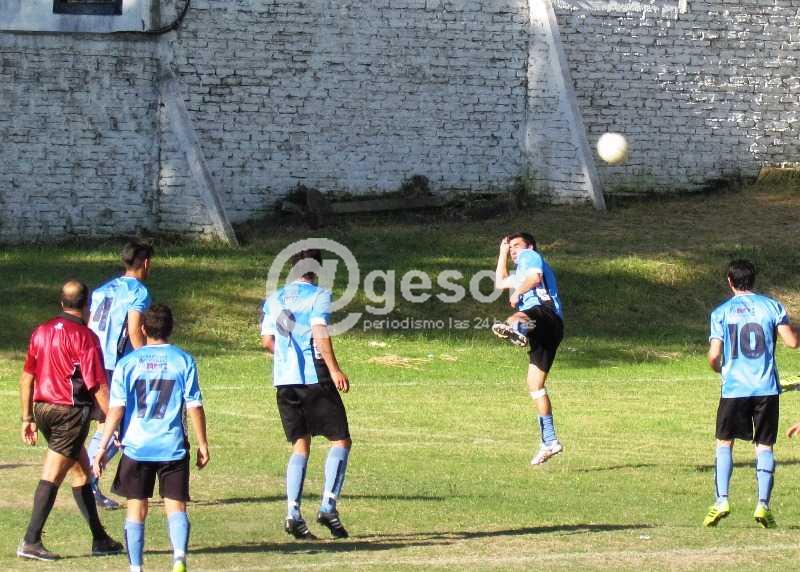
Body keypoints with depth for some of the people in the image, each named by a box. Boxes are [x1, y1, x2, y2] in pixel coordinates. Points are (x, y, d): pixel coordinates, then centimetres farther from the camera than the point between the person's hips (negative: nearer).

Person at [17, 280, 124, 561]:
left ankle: (100, 539, 24)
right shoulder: (84, 337, -11)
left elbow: (26, 377, 13)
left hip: (43, 409, 7)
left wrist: (28, 418, 19)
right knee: (51, 477, -7)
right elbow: (98, 387, -13)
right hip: (71, 411, -7)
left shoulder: (41, 332, 9)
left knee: (81, 472, 17)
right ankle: (31, 542, -11)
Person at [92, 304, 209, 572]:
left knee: (136, 509, 9)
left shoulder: (128, 362, 0)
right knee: (176, 506, 2)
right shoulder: (183, 360, 0)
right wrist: (202, 444, 7)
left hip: (136, 447, 0)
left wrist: (102, 449, -1)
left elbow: (116, 409, -4)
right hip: (173, 448, 0)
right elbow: (194, 407, -1)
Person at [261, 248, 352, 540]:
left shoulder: (274, 299, 14)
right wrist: (334, 369, -22)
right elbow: (320, 332, -17)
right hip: (314, 378, -6)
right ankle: (328, 506, -11)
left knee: (300, 446, 9)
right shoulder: (319, 296, -3)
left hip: (284, 381, 6)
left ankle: (293, 513, -5)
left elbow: (267, 341, 13)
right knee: (341, 440, 3)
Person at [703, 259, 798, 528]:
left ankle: (721, 501, -1)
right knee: (764, 446, 6)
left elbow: (714, 356, -5)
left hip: (734, 387, -1)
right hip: (767, 388, 1)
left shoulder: (721, 312, 1)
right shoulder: (771, 306, 2)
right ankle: (763, 505, -4)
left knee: (724, 443, 12)